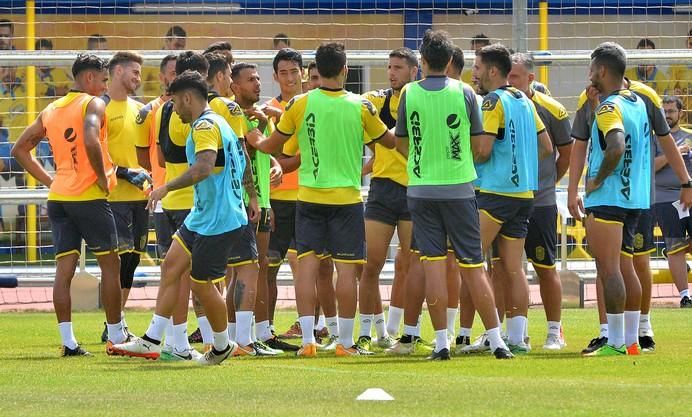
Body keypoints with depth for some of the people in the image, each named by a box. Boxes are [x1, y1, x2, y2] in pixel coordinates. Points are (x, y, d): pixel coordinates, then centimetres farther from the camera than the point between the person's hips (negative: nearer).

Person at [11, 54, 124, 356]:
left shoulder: (51, 111, 15)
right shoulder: (93, 104, -8)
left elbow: (20, 149, 18)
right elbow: (91, 140, -27)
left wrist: (48, 181, 16)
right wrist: (103, 178, -15)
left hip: (58, 196, 6)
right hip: (89, 196, -6)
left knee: (64, 268, 3)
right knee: (110, 265, 6)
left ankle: (68, 341, -2)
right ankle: (116, 337, 9)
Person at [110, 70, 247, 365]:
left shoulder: (205, 126, -17)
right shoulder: (217, 123, 15)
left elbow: (204, 167, -34)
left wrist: (166, 188, -29)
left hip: (217, 220, -11)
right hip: (201, 216, 11)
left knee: (201, 283, -1)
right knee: (171, 265, 8)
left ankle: (222, 347, 18)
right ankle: (151, 342, 9)